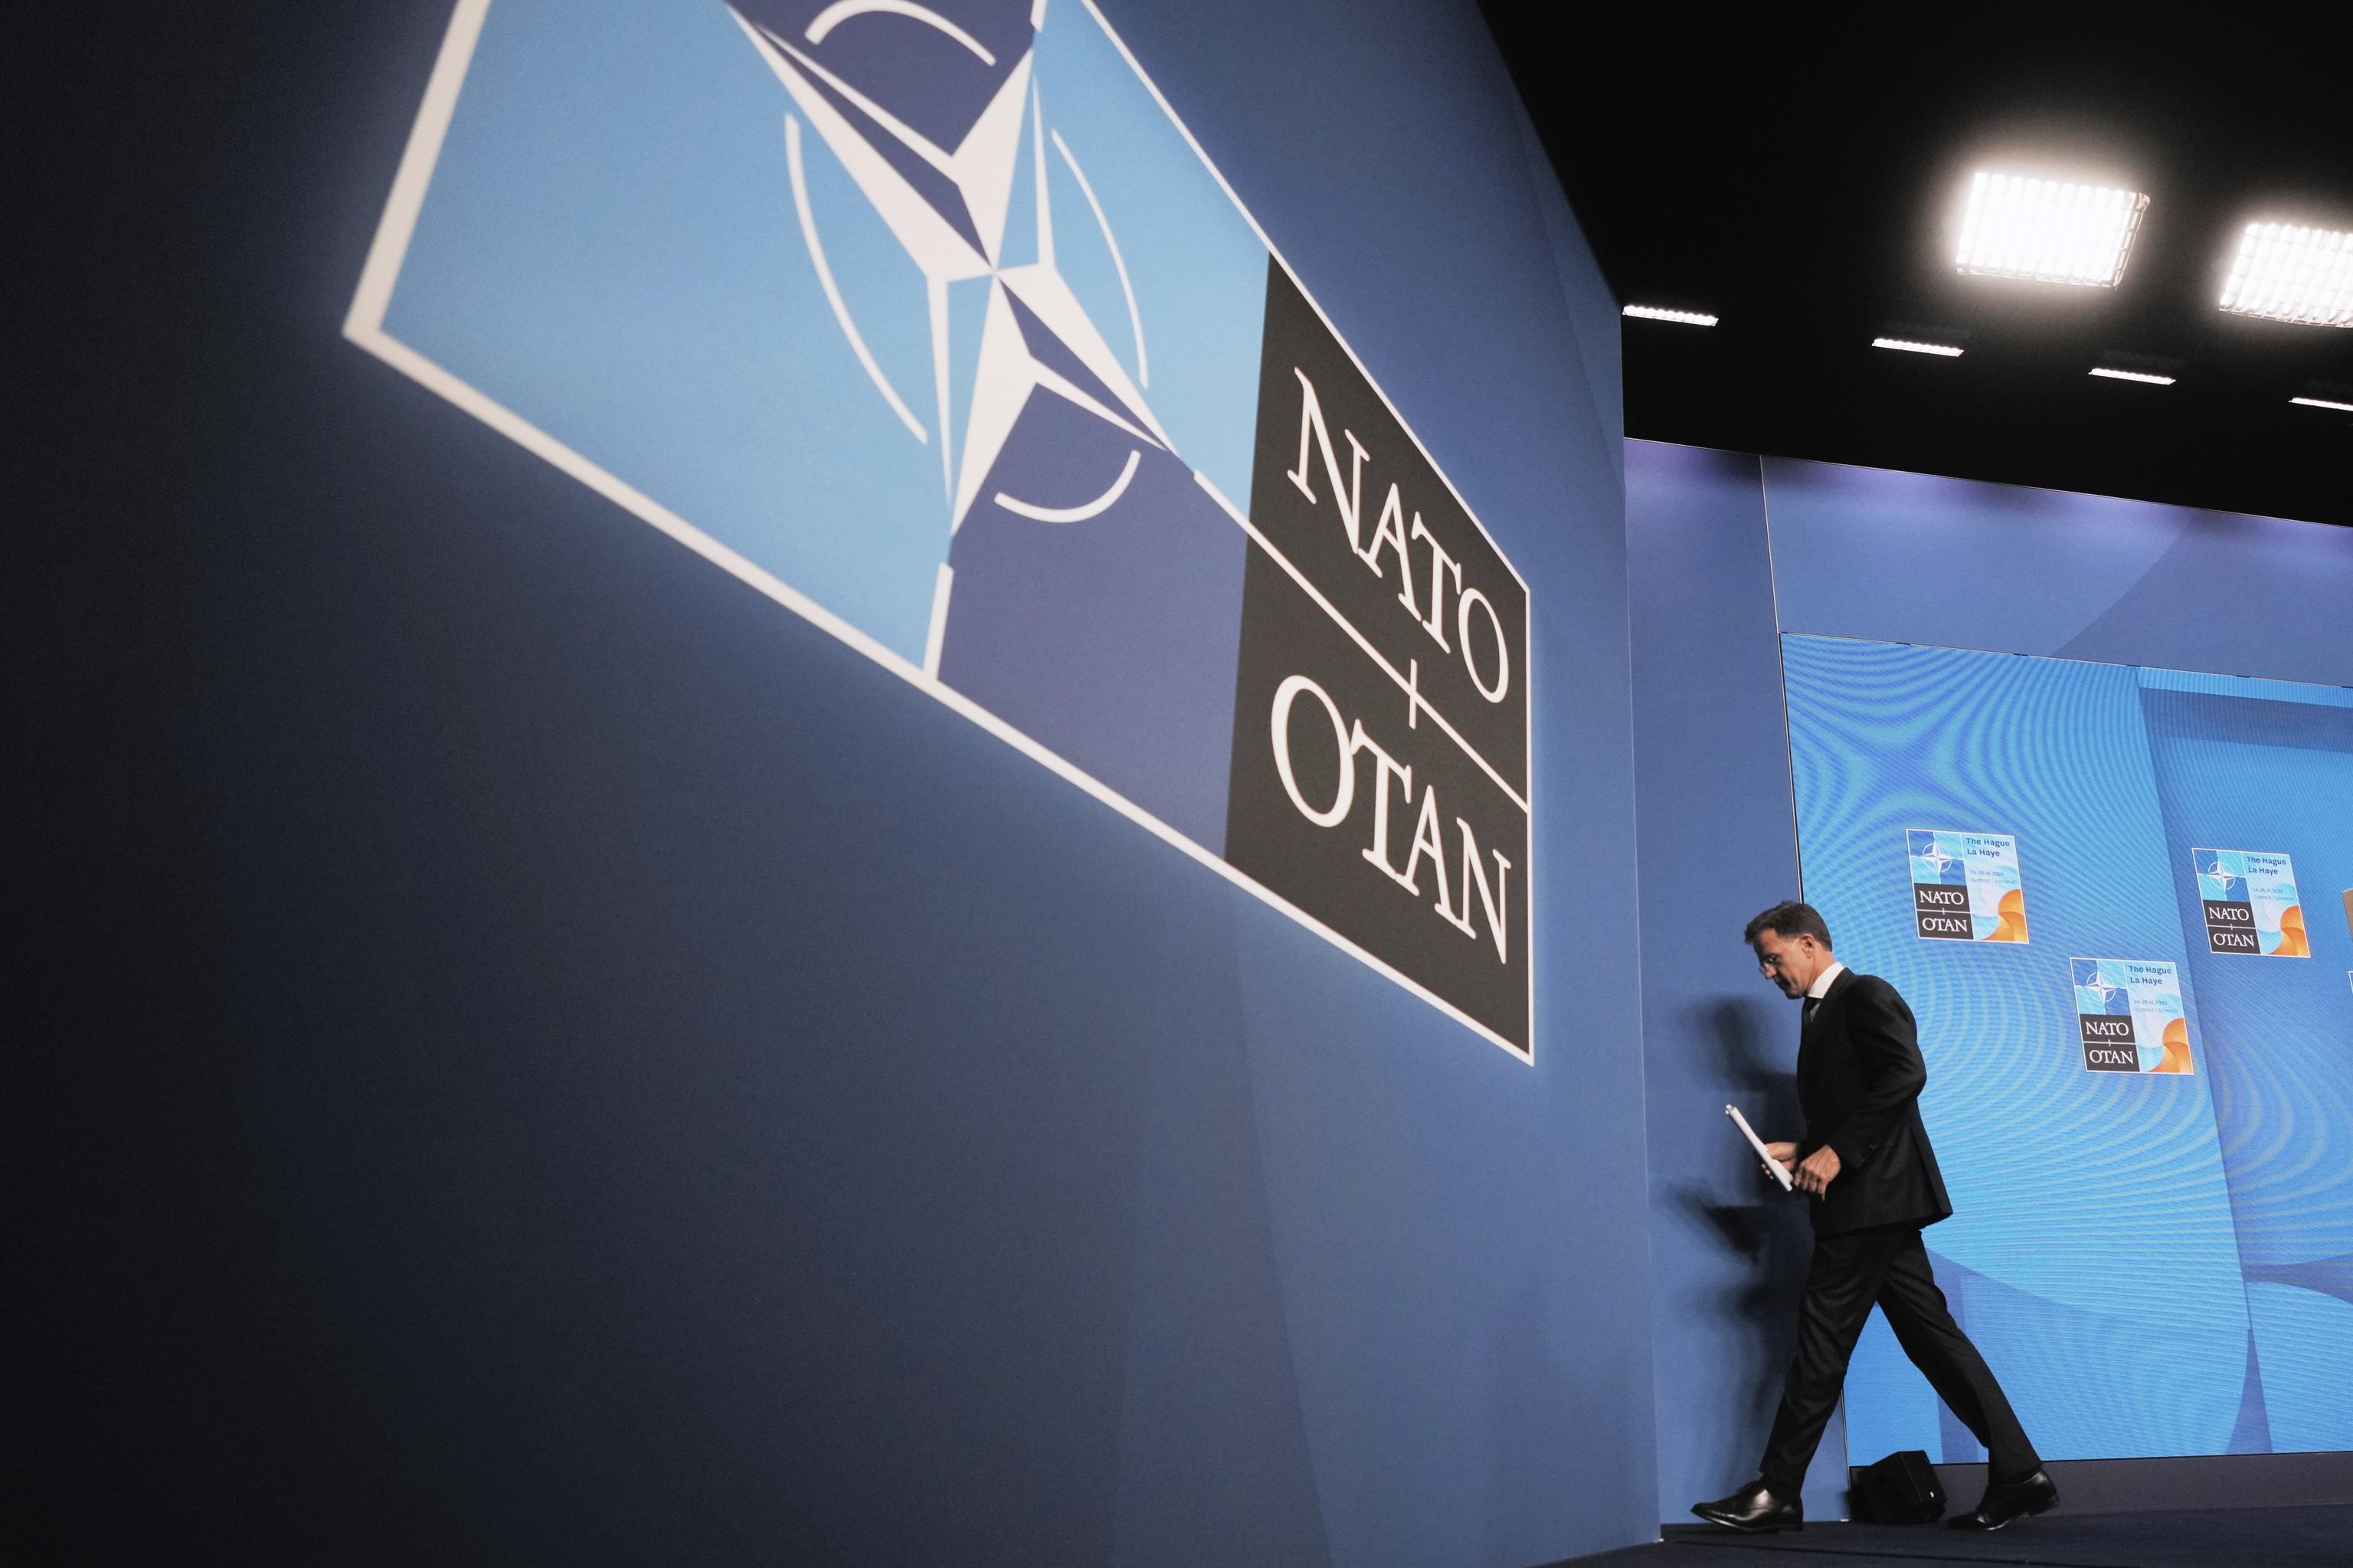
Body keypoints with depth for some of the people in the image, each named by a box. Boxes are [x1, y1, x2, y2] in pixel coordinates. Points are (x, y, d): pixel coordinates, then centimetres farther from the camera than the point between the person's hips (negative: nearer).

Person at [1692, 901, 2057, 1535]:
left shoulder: (1865, 994, -6)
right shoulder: (1821, 1014, 22)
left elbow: (1906, 1073, -20)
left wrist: (1836, 1151, -22)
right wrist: (1803, 1153, 7)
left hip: (1875, 1193, -10)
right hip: (1870, 1203, 10)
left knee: (1821, 1336, -7)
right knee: (1930, 1334, 8)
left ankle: (1776, 1493, -2)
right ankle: (2018, 1474, 11)